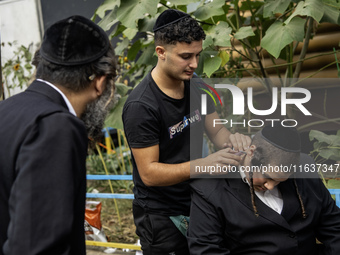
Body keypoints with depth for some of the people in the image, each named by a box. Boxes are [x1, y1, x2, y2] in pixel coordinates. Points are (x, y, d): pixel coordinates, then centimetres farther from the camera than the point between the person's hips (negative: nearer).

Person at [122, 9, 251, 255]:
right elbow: (149, 173, -24)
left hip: (196, 204, 7)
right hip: (161, 217, -7)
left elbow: (216, 130, 4)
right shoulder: (140, 106, -23)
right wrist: (204, 164, -35)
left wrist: (232, 139, -20)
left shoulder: (195, 85, 0)